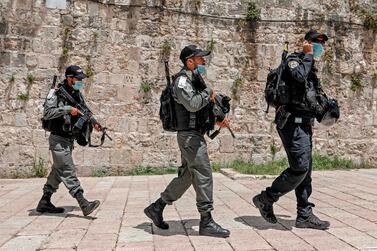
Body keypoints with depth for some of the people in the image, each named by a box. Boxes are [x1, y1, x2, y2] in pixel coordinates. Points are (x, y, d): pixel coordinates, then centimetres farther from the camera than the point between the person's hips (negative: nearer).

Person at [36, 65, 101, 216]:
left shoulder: (77, 95, 11)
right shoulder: (56, 93, -10)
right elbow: (47, 113, -19)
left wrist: (93, 122, 1)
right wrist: (67, 109, -23)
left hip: (69, 139, 8)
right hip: (58, 139, -8)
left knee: (58, 172, 14)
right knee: (68, 172, -11)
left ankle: (44, 203, 25)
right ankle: (84, 204, -16)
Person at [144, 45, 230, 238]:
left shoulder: (195, 80, 19)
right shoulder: (182, 80, -11)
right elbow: (192, 104, -28)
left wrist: (218, 120, 13)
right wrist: (209, 93, -12)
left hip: (194, 136, 10)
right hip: (190, 135, -10)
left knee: (186, 176, 14)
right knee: (203, 175, -8)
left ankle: (156, 208, 24)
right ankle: (206, 222, 0)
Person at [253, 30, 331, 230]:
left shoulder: (311, 68, 22)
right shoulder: (293, 60, -4)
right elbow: (299, 76, -27)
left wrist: (325, 109, 13)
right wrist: (308, 55, -13)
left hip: (304, 125, 9)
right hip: (292, 123, -9)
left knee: (305, 171, 9)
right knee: (300, 168, -14)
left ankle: (305, 215, 16)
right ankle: (266, 199, 1)